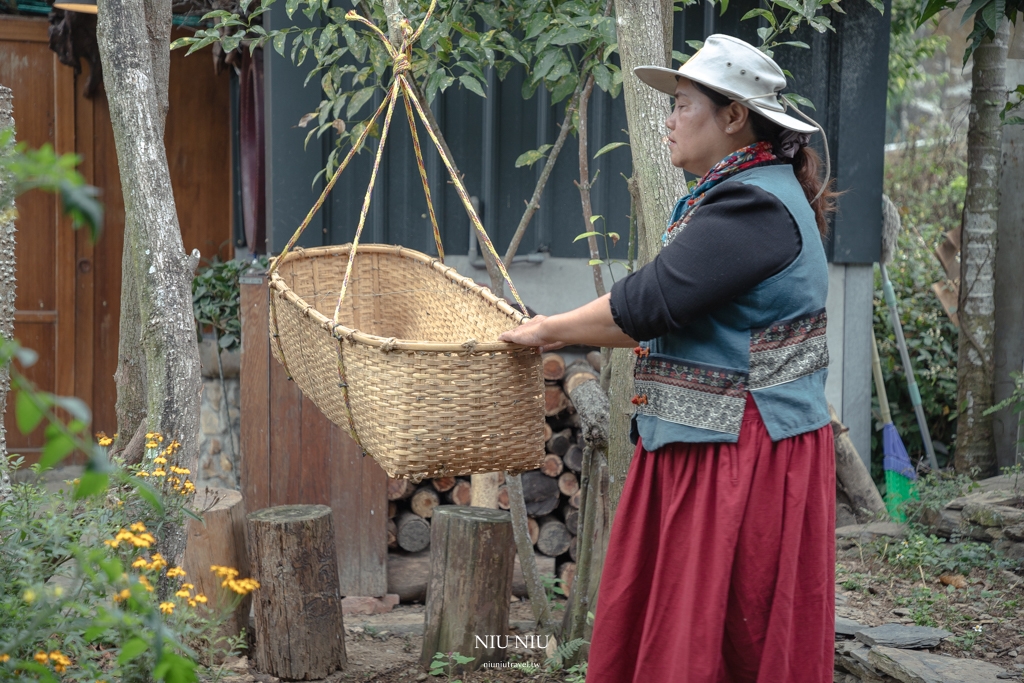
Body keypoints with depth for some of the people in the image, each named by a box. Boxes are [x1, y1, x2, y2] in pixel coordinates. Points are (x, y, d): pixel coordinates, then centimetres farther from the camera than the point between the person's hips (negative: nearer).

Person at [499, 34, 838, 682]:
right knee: (645, 626, 12)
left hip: (743, 453, -10)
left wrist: (549, 330, -8)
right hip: (697, 444, 10)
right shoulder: (728, 194, 16)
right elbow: (668, 314, 22)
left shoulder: (756, 206, -18)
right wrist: (567, 332, 17)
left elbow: (649, 302, -21)